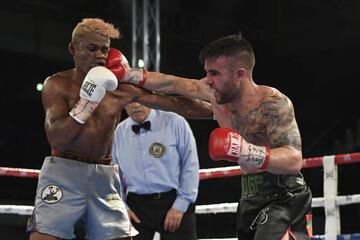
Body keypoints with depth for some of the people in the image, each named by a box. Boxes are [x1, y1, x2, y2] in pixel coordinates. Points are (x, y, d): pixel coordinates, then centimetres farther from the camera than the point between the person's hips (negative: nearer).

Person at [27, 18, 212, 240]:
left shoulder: (121, 87, 6)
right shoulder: (58, 84, -3)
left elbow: (173, 102, 8)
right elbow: (56, 138, -14)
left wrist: (215, 110, 6)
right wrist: (87, 101, -22)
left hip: (104, 176, 4)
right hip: (63, 172, -3)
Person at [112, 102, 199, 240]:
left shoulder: (175, 123, -5)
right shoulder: (119, 132, 6)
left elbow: (190, 166, -6)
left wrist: (180, 206, -10)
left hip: (174, 203, -3)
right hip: (136, 207, 3)